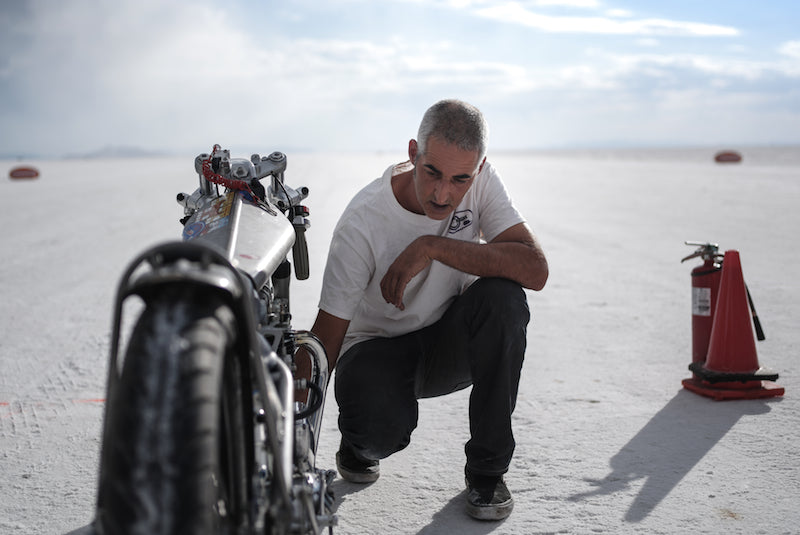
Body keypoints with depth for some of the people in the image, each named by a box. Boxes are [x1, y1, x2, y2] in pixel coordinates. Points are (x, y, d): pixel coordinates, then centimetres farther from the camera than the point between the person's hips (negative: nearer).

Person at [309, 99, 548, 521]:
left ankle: (487, 468, -13)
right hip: (378, 347, -3)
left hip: (450, 344, 3)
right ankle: (359, 445, 8)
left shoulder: (479, 181, -17)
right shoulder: (363, 222, -26)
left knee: (502, 296, -30)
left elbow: (536, 270, -28)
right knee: (385, 423, -35)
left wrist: (432, 246, -35)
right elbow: (325, 338, -23)